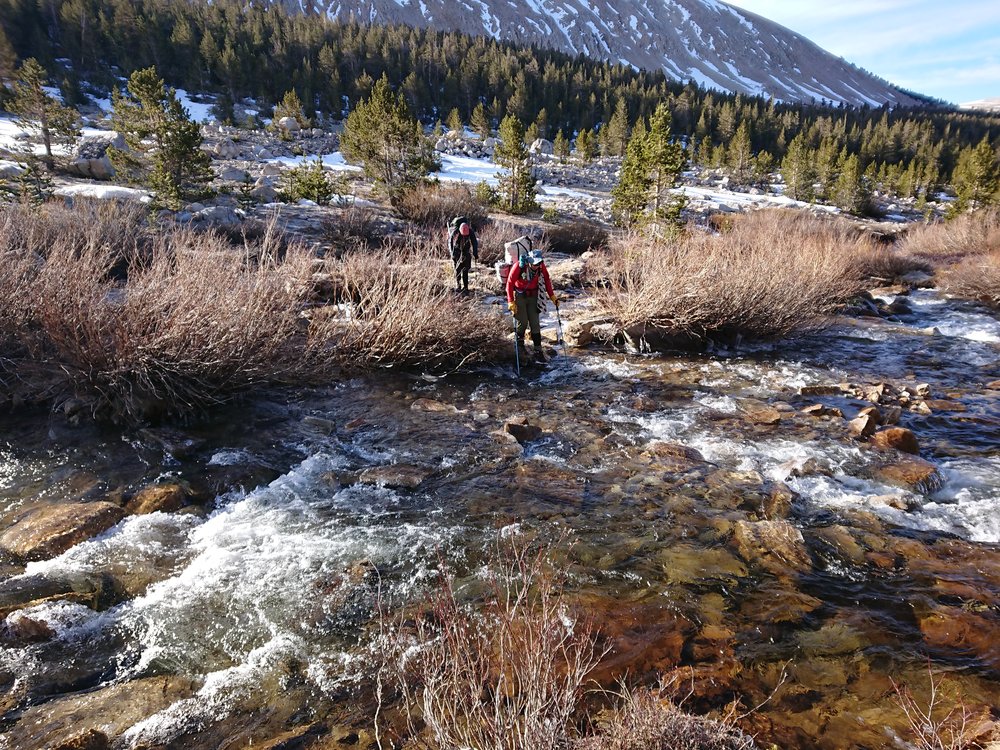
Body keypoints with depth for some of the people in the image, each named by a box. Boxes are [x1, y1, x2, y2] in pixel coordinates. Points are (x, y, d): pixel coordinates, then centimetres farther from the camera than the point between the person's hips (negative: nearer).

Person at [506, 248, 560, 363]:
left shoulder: (541, 266, -13)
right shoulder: (519, 266, -24)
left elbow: (547, 280, 3)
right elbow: (510, 283, -17)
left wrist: (553, 297, -2)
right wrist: (511, 302, -21)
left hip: (533, 296, 3)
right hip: (519, 296, -3)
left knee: (535, 324, 0)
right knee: (523, 322, -6)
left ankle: (538, 351, 2)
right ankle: (519, 342, 25)